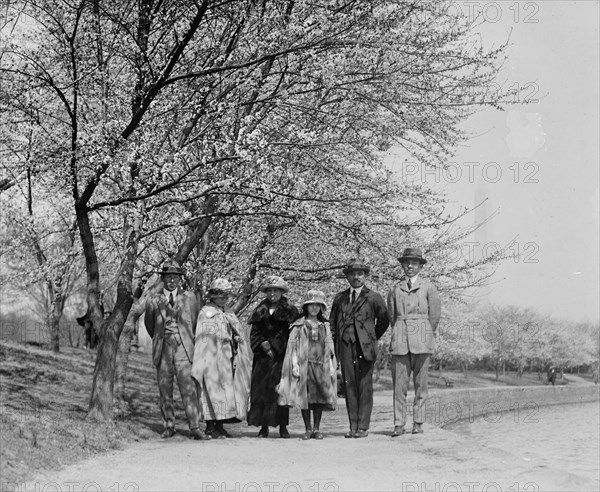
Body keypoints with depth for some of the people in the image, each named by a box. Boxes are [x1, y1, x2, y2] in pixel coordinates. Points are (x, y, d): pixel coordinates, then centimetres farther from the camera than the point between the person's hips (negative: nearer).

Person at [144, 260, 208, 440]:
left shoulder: (189, 298, 6)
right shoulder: (154, 301, 7)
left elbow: (195, 323, 17)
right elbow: (149, 324, 22)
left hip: (183, 350, -2)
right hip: (163, 351, 2)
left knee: (189, 390, -10)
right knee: (165, 391, 4)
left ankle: (195, 428, -13)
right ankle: (169, 426, 14)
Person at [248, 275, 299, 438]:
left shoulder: (290, 311, 4)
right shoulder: (260, 311, 13)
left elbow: (290, 334, -3)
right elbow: (255, 333, 9)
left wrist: (272, 345, -9)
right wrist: (263, 344, -9)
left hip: (282, 356, -3)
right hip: (263, 356, 3)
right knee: (261, 389, -3)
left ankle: (282, 426, 0)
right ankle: (264, 426, 1)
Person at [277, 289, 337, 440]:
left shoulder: (325, 326, 15)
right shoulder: (298, 325, 6)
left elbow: (329, 347, 16)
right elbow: (292, 346, 2)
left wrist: (332, 366, 9)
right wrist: (295, 364, -7)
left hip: (321, 365, 2)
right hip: (304, 364, -2)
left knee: (319, 397, 0)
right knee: (304, 397, -4)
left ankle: (317, 429, 8)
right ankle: (308, 429, 5)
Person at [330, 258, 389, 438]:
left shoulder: (373, 298, 6)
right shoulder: (339, 298, 16)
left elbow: (383, 321, 15)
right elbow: (332, 323, 20)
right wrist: (334, 346, 10)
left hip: (364, 347, -3)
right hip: (345, 347, 3)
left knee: (364, 386, -5)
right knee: (349, 386, 2)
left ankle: (363, 427, -2)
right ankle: (353, 427, 5)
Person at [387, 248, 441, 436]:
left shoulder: (428, 287, 5)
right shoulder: (395, 289, 12)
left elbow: (435, 314, 7)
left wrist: (426, 336, 11)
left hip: (421, 341, -1)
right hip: (400, 341, 2)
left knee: (420, 383, 0)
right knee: (399, 383, -3)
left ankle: (418, 423, 6)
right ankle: (399, 424, -2)